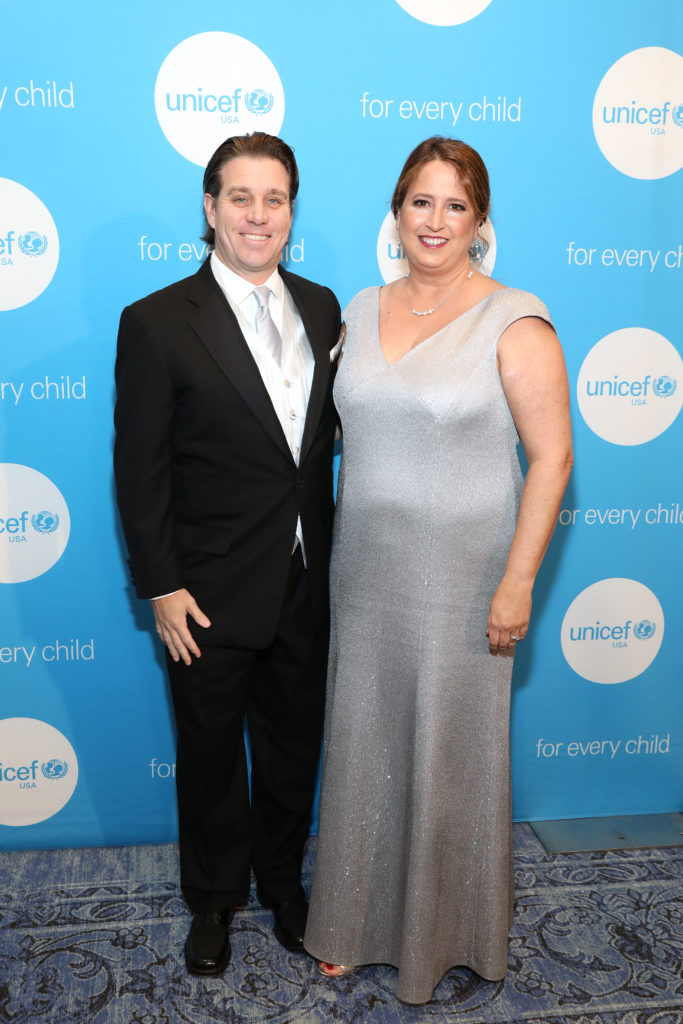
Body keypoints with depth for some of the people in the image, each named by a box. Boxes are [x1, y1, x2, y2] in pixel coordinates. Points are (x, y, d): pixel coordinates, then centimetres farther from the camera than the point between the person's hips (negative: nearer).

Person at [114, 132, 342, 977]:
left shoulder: (320, 307, 4)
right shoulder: (157, 322, -11)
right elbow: (140, 471, -11)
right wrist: (161, 589, -12)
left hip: (306, 587, 4)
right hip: (212, 594, -4)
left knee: (293, 745, 20)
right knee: (211, 754, 16)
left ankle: (281, 879, 45)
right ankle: (215, 899, 41)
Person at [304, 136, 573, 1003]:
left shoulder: (513, 322, -10)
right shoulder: (361, 312, 6)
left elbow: (551, 457, -12)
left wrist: (517, 583, -15)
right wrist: (336, 551, 9)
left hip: (460, 580, -4)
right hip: (365, 572, 5)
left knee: (450, 752, 10)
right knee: (362, 744, 15)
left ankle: (446, 930, 36)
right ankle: (359, 918, 38)